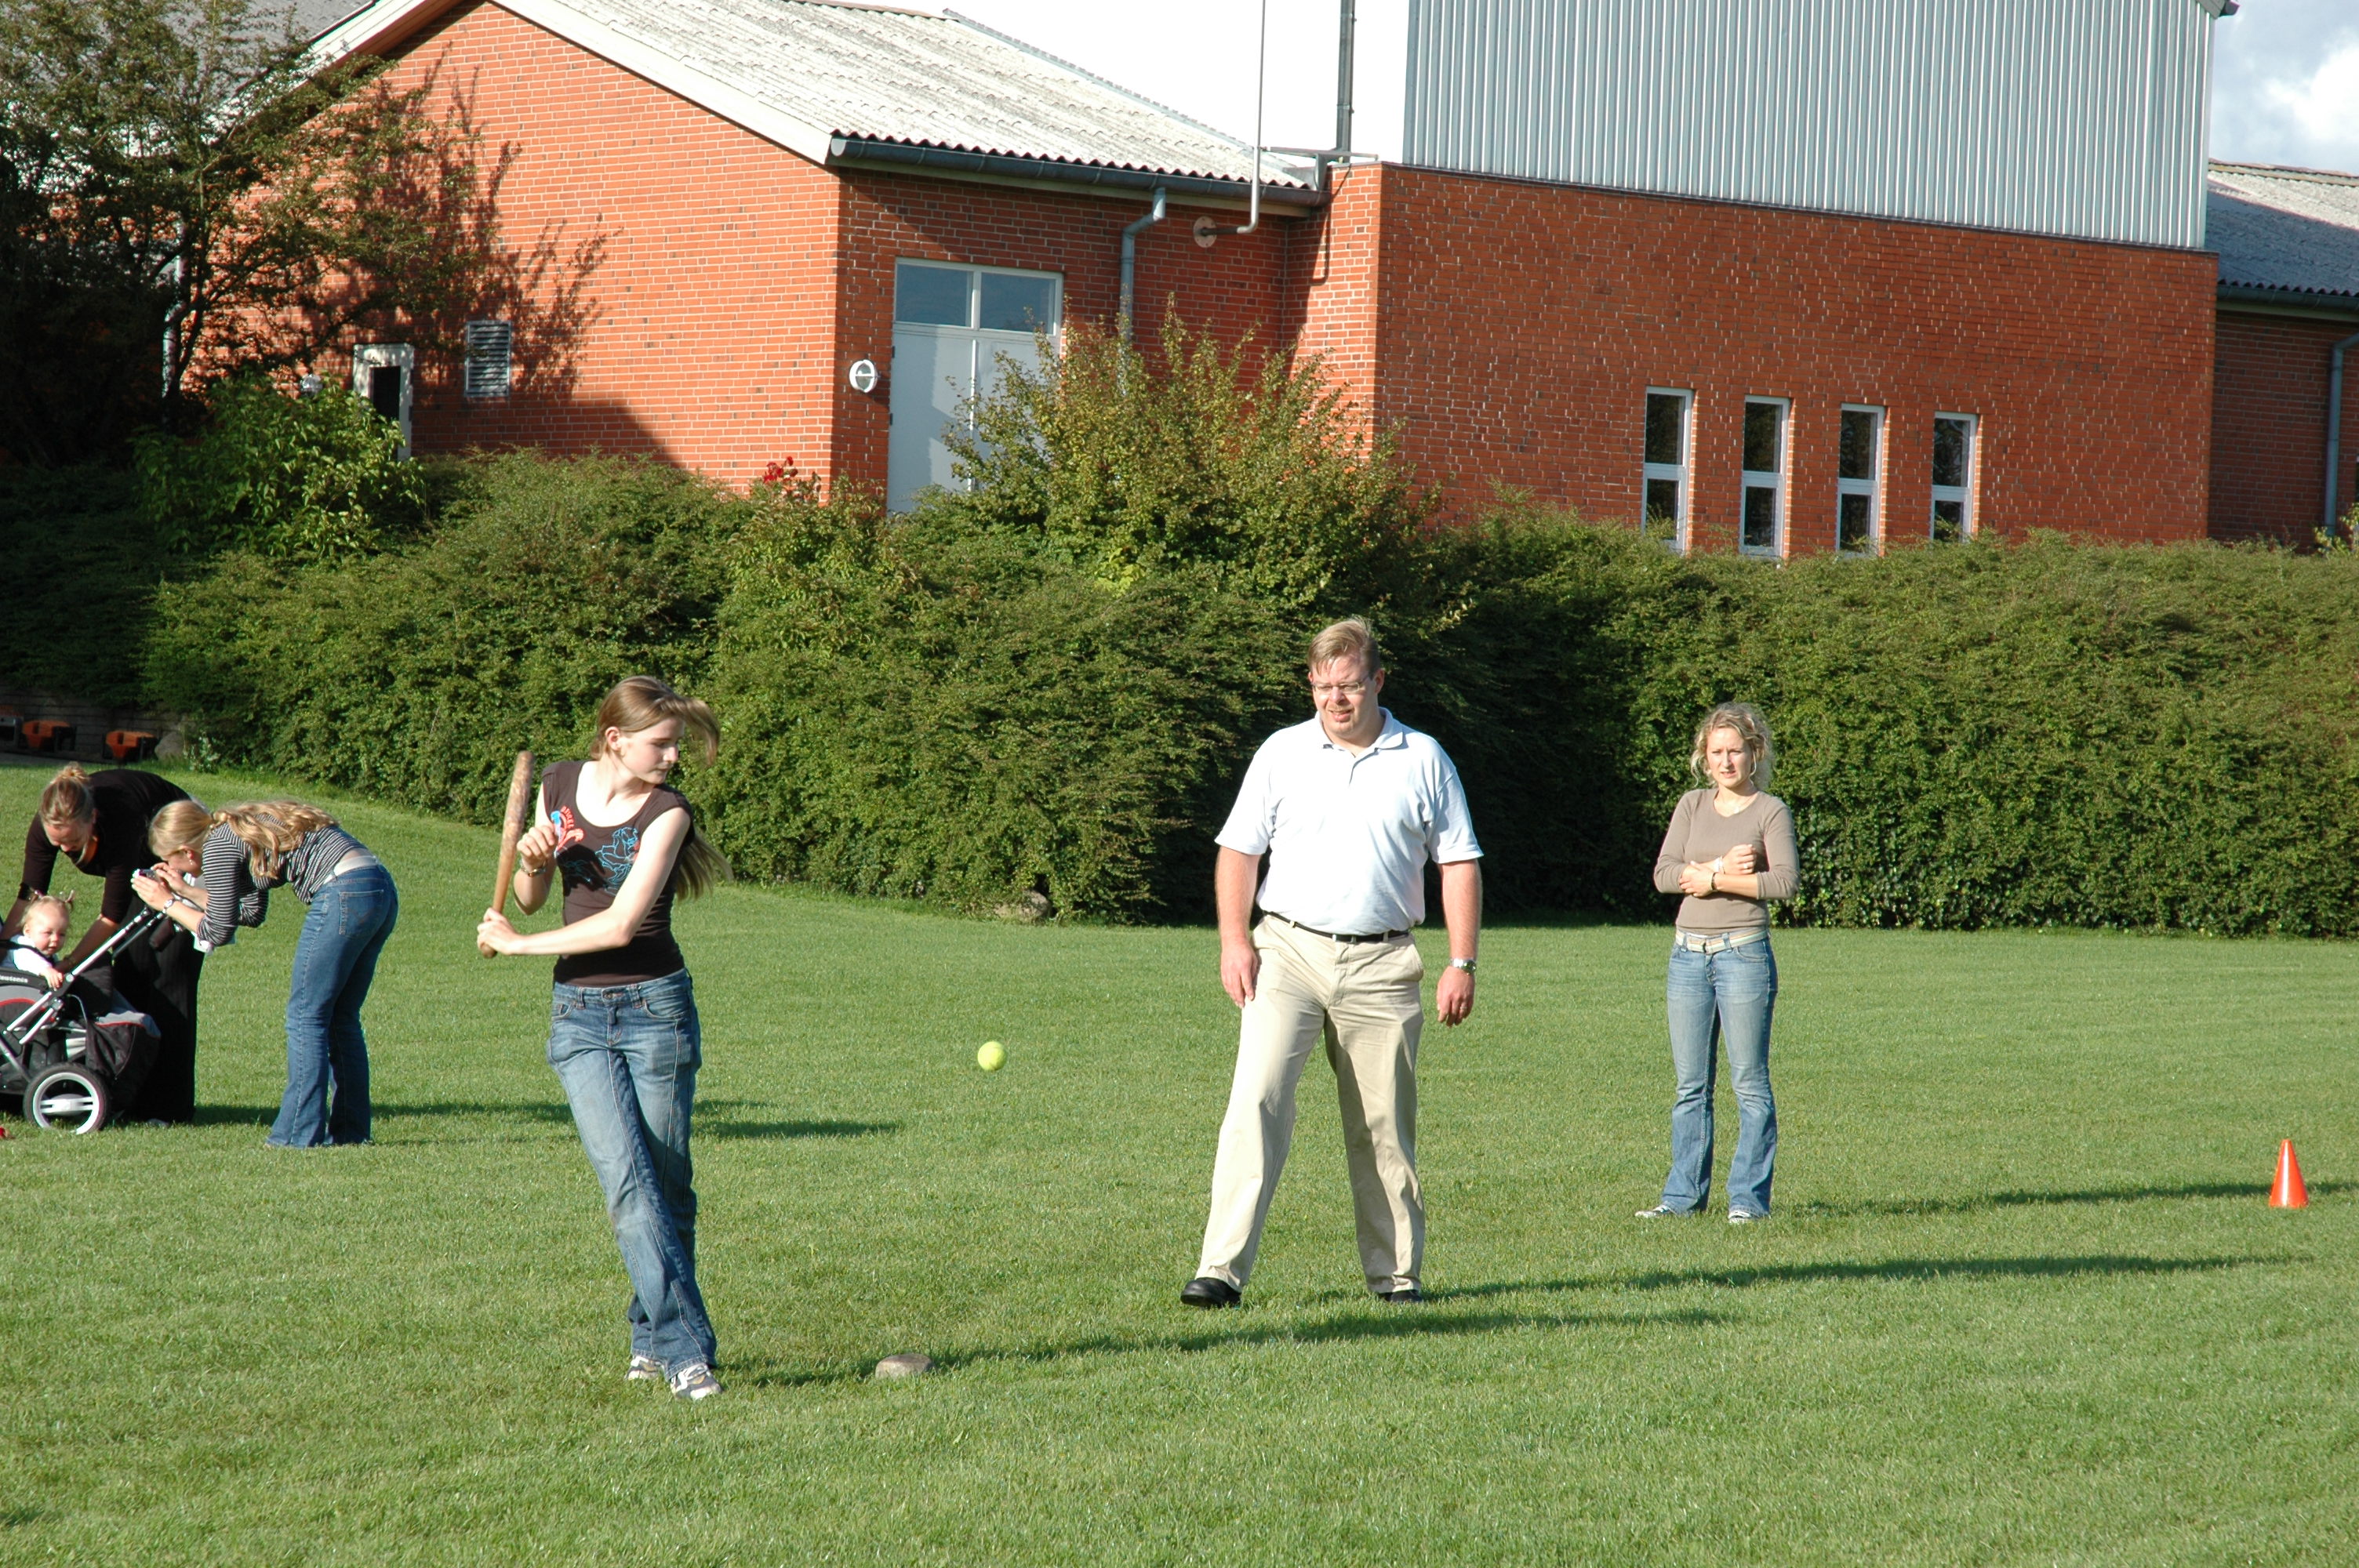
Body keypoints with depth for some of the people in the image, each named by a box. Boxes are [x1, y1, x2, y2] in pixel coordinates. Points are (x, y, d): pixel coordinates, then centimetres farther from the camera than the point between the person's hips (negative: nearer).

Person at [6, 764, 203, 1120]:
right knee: (130, 966, -1)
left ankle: (170, 1105, -14)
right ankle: (132, 1096, 1)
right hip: (143, 867, 6)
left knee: (168, 969, -12)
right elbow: (29, 896, -17)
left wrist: (67, 965, -32)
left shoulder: (120, 818, -39)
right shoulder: (47, 824, -25)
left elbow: (112, 915, -32)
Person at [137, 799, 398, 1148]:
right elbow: (252, 912, 32)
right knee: (340, 1017, 15)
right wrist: (185, 891, 34)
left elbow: (218, 932, 2)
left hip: (345, 894, -9)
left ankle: (301, 1133, -1)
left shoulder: (218, 846, -3)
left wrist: (167, 904, 15)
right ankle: (351, 1128, 15)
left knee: (306, 1015, -1)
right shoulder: (242, 830, 23)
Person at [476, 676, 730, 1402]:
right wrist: (531, 862, -7)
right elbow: (529, 902, 15)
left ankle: (652, 1338, 16)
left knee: (666, 1186, 0)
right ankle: (685, 1351, -16)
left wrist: (515, 943, -8)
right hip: (579, 1016, 2)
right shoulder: (558, 786, 4)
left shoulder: (667, 812, -9)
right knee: (628, 1183, -12)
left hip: (656, 1007, -2)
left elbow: (620, 925, -17)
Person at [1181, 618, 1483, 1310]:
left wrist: (1462, 963, 0)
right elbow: (1239, 850, 10)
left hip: (1381, 966, 1)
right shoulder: (1281, 754, 7)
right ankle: (1222, 1269, -19)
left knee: (1383, 1129, 5)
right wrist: (1234, 940, -3)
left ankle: (1395, 1272, 18)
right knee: (1256, 1100, -15)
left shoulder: (1424, 760, 7)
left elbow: (1459, 863, 8)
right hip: (1288, 950, 0)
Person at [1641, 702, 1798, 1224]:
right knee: (1690, 1084, 7)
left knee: (1750, 1082, -2)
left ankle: (1749, 1197, 2)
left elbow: (1784, 880, -12)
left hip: (1743, 951, -4)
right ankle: (1684, 1195, 12)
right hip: (1689, 953, 4)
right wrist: (1723, 868, -12)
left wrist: (1707, 878, -10)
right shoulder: (1692, 806, 13)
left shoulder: (1770, 812, 2)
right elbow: (1664, 874, 2)